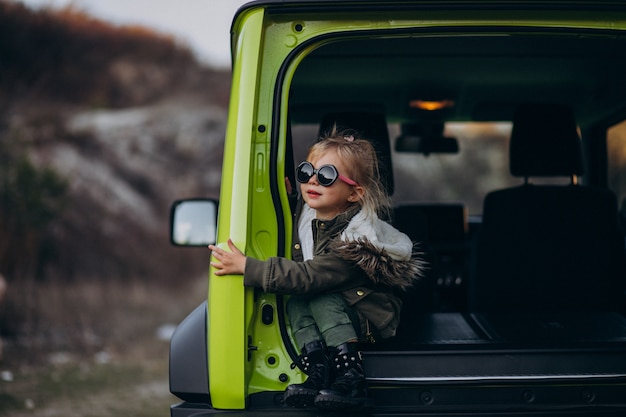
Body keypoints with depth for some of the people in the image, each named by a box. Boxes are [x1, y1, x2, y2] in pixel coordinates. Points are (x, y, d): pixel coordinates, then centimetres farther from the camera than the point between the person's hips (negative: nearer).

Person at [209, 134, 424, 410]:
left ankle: (350, 379, -34)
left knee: (319, 297, -29)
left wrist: (246, 266, -37)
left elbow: (307, 277, -37)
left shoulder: (356, 238, -30)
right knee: (295, 303, -19)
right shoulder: (306, 213, -5)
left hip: (373, 317, -7)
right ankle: (316, 371, -28)